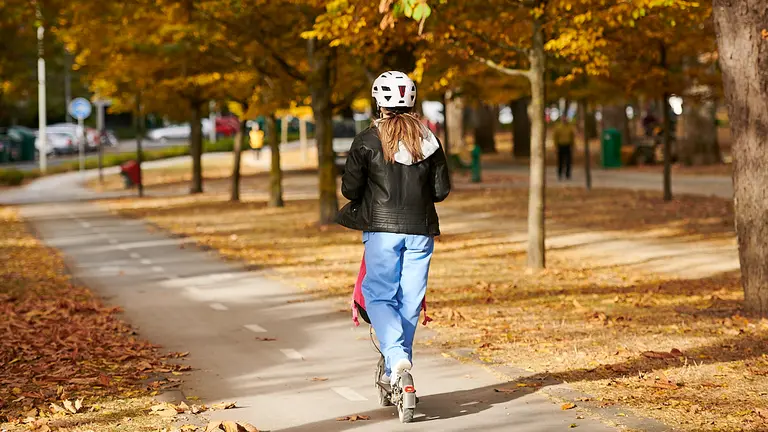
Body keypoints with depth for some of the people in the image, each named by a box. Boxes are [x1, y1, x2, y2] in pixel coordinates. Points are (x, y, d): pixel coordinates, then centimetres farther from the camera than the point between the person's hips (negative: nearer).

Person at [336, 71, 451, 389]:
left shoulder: (367, 140, -5)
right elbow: (442, 190, 5)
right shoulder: (428, 140, 3)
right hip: (420, 229, 3)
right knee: (410, 299, 10)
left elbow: (350, 188, -5)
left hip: (382, 228, -3)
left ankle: (396, 355, -19)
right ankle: (394, 373, 17)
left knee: (379, 294, 4)